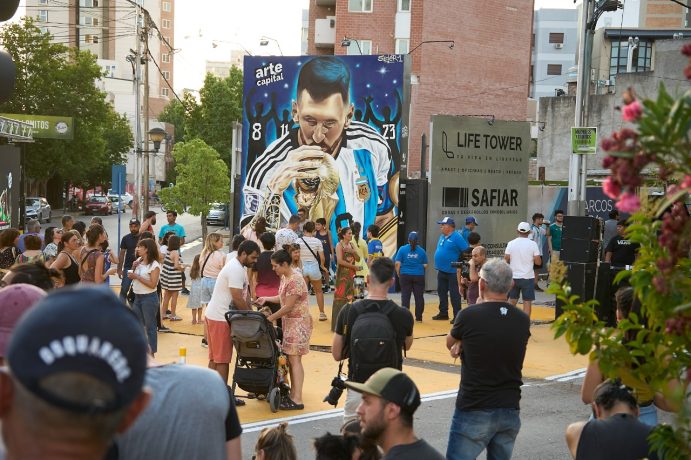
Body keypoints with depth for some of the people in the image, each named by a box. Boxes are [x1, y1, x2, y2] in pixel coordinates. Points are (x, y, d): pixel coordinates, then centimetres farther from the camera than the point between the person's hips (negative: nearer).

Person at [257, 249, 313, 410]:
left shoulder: (295, 281, -21)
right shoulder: (284, 278, 9)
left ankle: (297, 400, -10)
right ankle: (293, 395, 19)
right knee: (291, 359, 12)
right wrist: (267, 299, 6)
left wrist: (270, 318, -15)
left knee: (294, 359, -10)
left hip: (299, 323, -9)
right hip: (289, 323, 9)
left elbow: (288, 307, -21)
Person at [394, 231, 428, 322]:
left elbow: (397, 263, -7)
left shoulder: (402, 249, -3)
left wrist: (398, 273, 7)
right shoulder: (421, 250, 1)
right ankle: (419, 317, 11)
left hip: (405, 276, -1)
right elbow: (425, 265, 3)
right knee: (419, 296, 7)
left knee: (405, 296, 5)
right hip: (419, 276, 1)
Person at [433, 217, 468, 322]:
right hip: (441, 271, 8)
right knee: (442, 292, 15)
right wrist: (438, 264, 16)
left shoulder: (457, 237, -14)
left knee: (454, 294, -3)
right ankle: (443, 313, 26)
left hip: (452, 271, -8)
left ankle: (457, 316, 1)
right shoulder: (442, 236, 11)